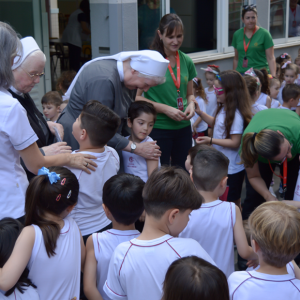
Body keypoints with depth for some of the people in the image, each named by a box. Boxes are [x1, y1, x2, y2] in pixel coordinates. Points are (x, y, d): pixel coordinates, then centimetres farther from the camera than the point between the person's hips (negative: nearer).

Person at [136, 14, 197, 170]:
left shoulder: (186, 61, 6)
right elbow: (137, 97, -10)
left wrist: (191, 105, -3)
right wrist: (165, 109, -17)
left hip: (183, 127, 5)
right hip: (158, 128, -5)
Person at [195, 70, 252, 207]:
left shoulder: (236, 115, -27)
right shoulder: (224, 109, 2)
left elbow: (235, 143, -26)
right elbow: (216, 123, 22)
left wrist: (211, 140, -27)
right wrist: (199, 112, 13)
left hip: (232, 168, -9)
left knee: (232, 202, 7)